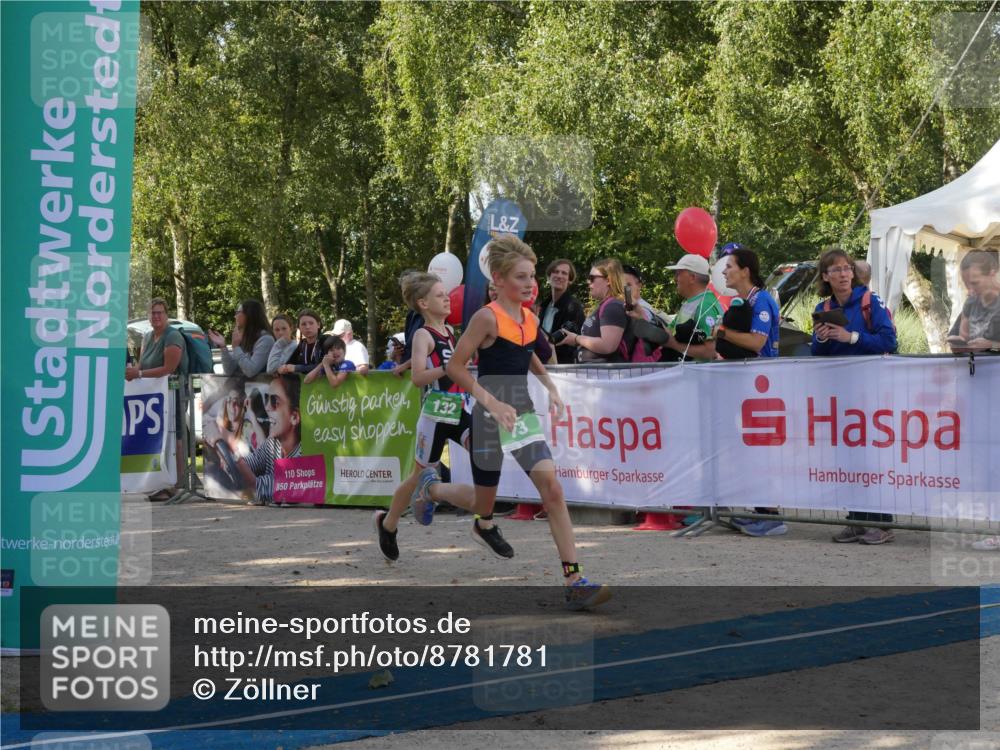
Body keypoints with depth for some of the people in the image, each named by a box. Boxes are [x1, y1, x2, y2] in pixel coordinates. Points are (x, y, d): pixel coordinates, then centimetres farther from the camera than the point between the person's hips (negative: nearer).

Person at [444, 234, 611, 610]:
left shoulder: (531, 320, 5)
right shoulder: (487, 318, -15)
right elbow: (455, 367, -16)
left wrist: (551, 389, 9)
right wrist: (492, 402, -24)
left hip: (524, 413, 5)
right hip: (491, 416, -5)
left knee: (553, 490, -10)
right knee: (486, 491, 13)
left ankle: (574, 582, -15)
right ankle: (484, 525, 54)